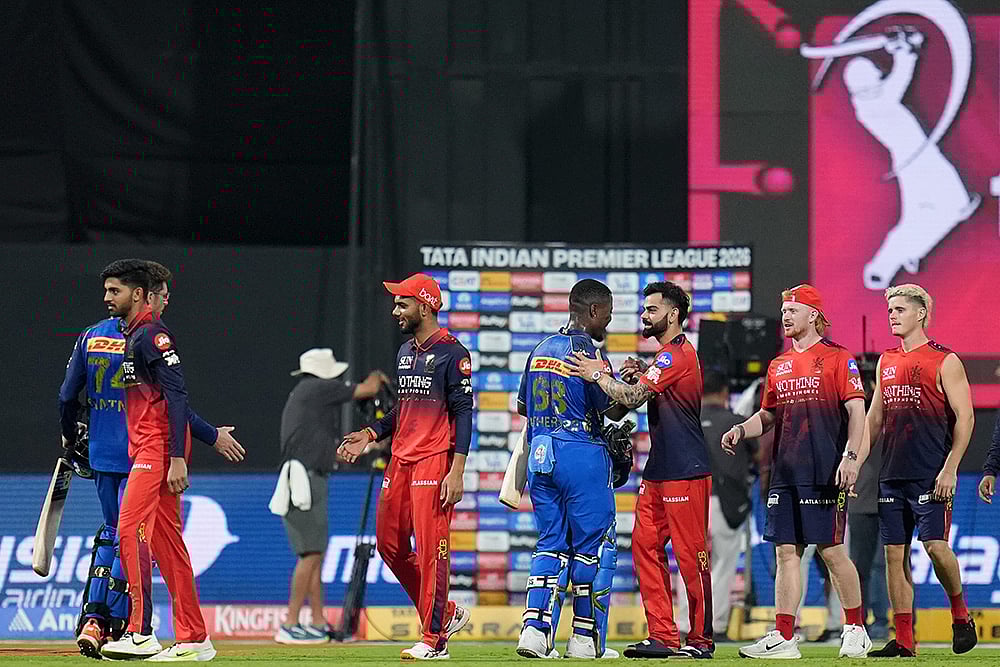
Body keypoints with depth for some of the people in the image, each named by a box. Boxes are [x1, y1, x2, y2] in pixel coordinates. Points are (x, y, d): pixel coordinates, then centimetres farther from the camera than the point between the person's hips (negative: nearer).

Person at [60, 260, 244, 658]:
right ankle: (113, 629, -2)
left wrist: (69, 436, 24)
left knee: (112, 533, 17)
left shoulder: (91, 337, 7)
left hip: (101, 455, 6)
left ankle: (92, 620, 6)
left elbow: (67, 397, 7)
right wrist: (213, 436, -6)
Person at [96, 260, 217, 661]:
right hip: (144, 449, 10)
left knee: (131, 530, -17)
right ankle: (193, 639, 11)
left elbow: (177, 397, -17)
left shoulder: (152, 333, -10)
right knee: (167, 541, 9)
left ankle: (140, 634, -21)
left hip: (159, 448, -10)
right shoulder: (132, 335, 20)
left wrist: (177, 459, -23)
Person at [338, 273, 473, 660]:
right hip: (400, 460, 9)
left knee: (431, 548, -10)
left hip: (435, 461, -9)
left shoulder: (451, 353, -9)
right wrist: (371, 435, 14)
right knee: (389, 544, 9)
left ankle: (434, 640, -6)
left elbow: (464, 413, -12)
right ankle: (445, 613, 22)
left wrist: (457, 471, -19)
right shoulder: (405, 352, 17)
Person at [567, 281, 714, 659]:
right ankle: (663, 636, 8)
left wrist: (598, 375, -8)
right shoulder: (670, 355, 18)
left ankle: (700, 639, 1)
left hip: (685, 472, -10)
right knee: (646, 547, 6)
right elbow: (646, 395, 25)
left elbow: (632, 398, -21)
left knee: (690, 555, -5)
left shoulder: (677, 354, -14)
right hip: (658, 472, 10)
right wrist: (641, 374, 8)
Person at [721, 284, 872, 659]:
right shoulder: (779, 366, 17)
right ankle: (783, 638, 2)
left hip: (824, 473, -6)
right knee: (786, 551, 3)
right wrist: (742, 430, 4)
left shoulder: (837, 358, -2)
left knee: (831, 549, -4)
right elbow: (769, 415, 24)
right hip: (785, 471, 7)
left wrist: (851, 456, -18)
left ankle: (856, 630, 9)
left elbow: (856, 411, -7)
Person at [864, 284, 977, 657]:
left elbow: (964, 417, -7)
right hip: (892, 475, 6)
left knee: (936, 545, -13)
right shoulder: (886, 363, 16)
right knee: (895, 554, 3)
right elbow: (873, 419, 22)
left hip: (930, 474, -6)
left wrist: (950, 469, -14)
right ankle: (904, 640, 6)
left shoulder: (944, 361, -3)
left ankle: (960, 615, 10)